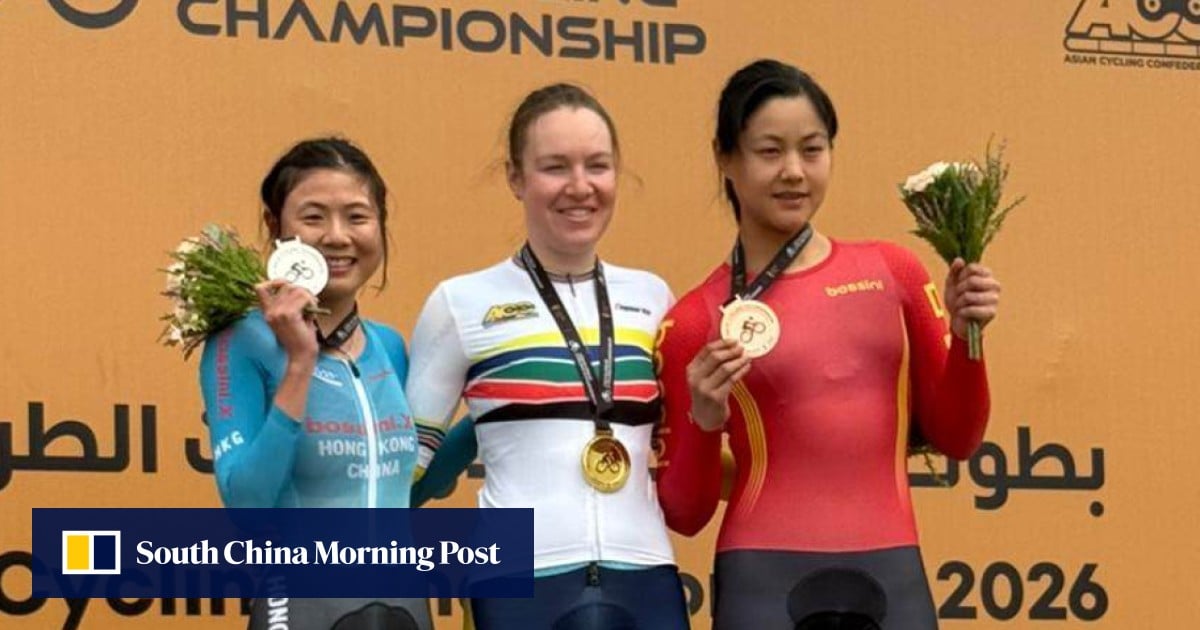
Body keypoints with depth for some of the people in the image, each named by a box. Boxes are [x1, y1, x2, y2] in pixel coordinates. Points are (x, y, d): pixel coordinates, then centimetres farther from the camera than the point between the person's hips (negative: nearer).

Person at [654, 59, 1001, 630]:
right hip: (766, 580, -3)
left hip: (892, 576, 3)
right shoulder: (695, 320, 1)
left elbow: (955, 438, 14)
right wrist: (703, 425, -13)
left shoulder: (893, 273, 9)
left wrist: (965, 336, -1)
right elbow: (684, 513, 4)